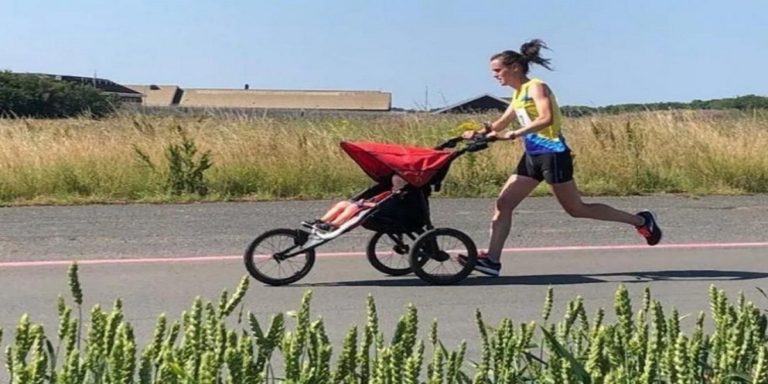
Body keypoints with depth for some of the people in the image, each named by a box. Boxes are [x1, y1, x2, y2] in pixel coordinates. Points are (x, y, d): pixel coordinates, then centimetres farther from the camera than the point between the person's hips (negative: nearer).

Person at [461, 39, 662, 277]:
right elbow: (502, 123, 23)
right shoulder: (518, 93, 14)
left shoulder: (536, 87, -12)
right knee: (503, 204, 0)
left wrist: (512, 135, -33)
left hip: (552, 155, -9)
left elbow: (546, 118, -28)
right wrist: (479, 132, 5)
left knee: (576, 209, -1)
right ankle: (492, 259, 0)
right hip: (532, 157, 9)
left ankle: (641, 221, 11)